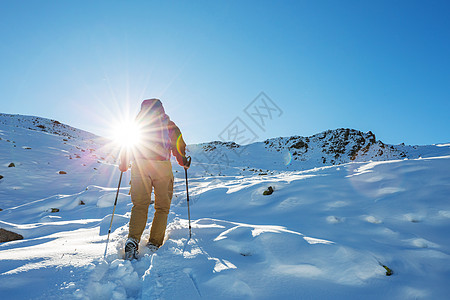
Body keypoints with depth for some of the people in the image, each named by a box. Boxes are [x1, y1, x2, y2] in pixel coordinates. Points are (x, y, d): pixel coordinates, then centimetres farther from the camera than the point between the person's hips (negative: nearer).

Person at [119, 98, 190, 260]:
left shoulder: (137, 122, 17)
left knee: (139, 205, 7)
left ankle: (133, 239, -11)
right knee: (162, 207, 8)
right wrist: (184, 162, 18)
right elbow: (179, 143, 5)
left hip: (139, 165, 2)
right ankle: (154, 243, 4)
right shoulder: (167, 123, 12)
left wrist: (123, 165, 26)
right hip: (162, 166, -2)